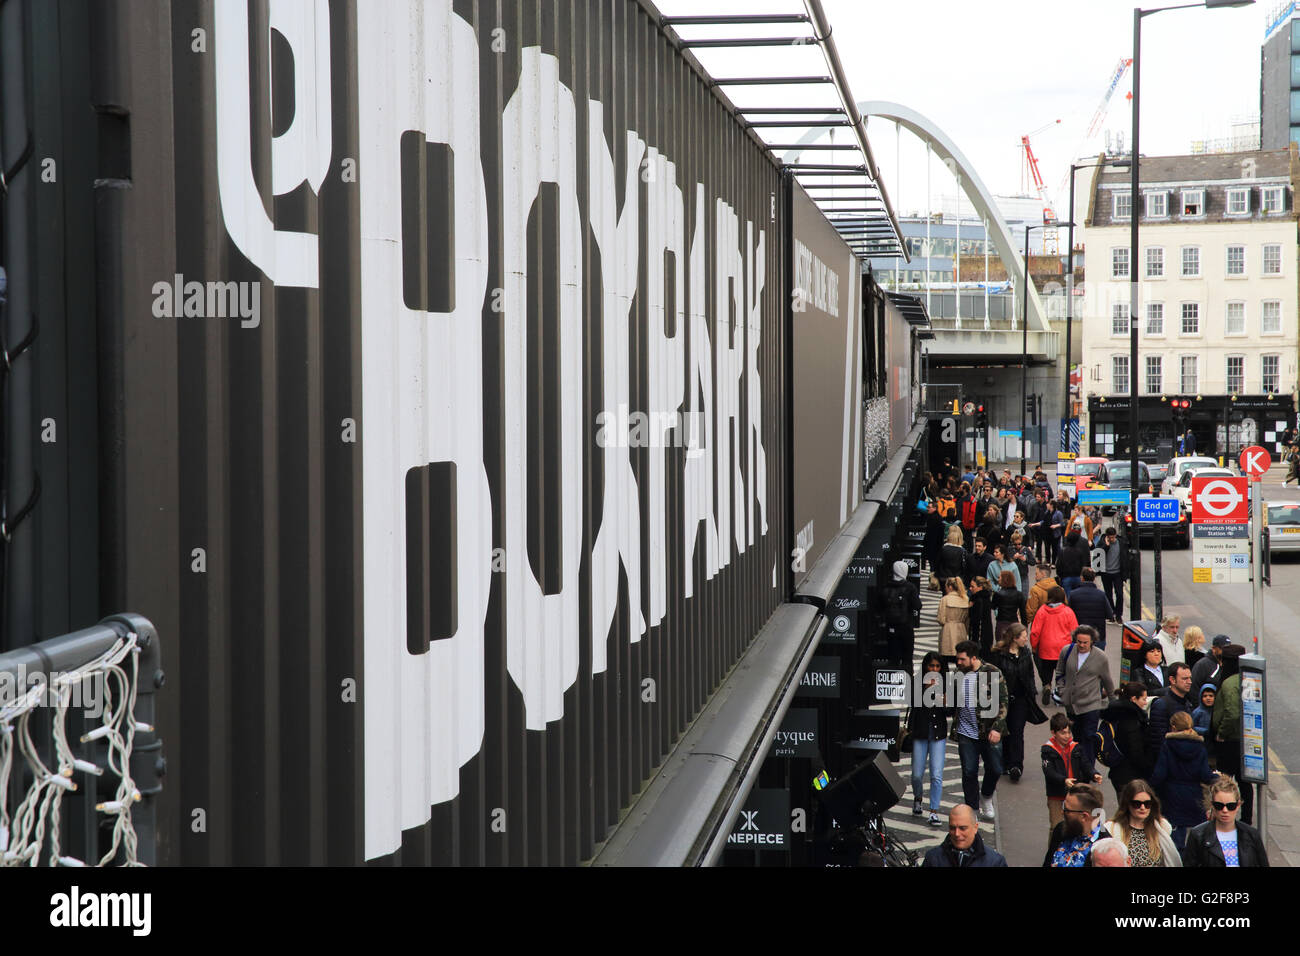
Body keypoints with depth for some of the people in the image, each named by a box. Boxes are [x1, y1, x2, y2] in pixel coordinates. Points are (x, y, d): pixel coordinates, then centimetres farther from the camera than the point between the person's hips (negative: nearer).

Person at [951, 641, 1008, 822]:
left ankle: (986, 797, 32)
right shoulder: (958, 674, 5)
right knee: (969, 772, 3)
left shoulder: (992, 673, -7)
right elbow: (954, 702, 20)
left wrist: (997, 728, -14)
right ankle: (972, 808, 15)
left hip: (989, 732, -3)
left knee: (995, 769, 4)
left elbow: (1002, 703, -7)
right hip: (966, 733, 3)